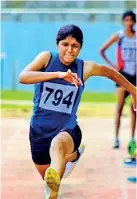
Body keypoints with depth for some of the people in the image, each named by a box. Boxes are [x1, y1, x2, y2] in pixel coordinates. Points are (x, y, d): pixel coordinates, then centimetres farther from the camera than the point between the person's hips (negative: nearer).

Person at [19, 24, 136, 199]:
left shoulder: (86, 68, -7)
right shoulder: (46, 58, -10)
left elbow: (112, 73, 14)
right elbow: (22, 77, -29)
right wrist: (59, 74, -39)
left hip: (67, 129, -2)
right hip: (39, 130, 3)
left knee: (58, 145, -40)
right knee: (48, 179, 22)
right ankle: (71, 155, 57)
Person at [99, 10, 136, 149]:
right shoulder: (118, 36, -3)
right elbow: (102, 51, 0)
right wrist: (112, 65, -6)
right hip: (122, 74, -2)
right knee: (119, 107, -8)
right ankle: (116, 138, -5)